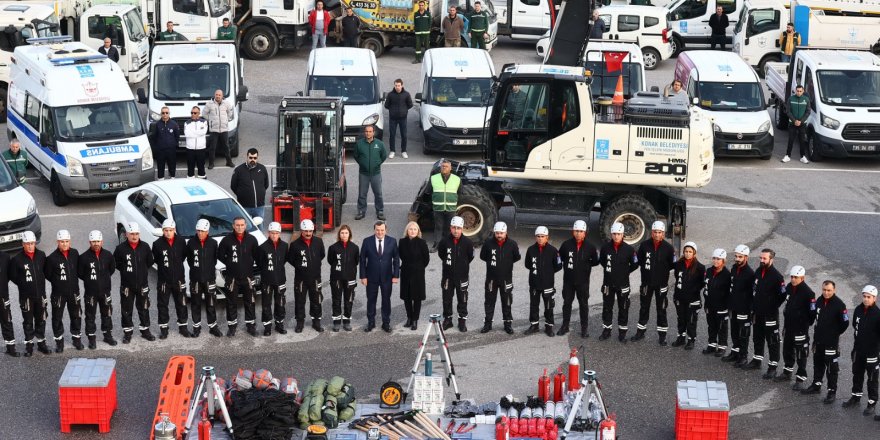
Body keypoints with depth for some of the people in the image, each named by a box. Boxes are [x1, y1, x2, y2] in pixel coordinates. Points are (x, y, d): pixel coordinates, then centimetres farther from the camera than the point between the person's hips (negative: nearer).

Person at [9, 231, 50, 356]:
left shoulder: (41, 255, 0)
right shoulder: (17, 259, -11)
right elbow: (12, 276, -2)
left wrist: (41, 284, 7)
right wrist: (24, 284, -4)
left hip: (40, 294, 3)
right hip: (26, 295, -3)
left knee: (41, 320, 12)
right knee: (28, 321, 5)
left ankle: (41, 343, 25)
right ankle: (29, 345, 15)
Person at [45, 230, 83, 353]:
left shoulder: (75, 253, -3)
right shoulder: (52, 258, -15)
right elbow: (47, 274, -4)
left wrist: (73, 281, 9)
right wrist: (58, 283, -1)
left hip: (74, 291, 3)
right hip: (58, 293, -3)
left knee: (76, 316, 13)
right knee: (57, 318, 4)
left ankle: (77, 338, 29)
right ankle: (59, 341, 18)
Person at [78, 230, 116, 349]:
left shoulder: (107, 255, -3)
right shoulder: (84, 257, -12)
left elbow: (112, 268, 14)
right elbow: (79, 273, -3)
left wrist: (105, 279, 9)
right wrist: (90, 280, 0)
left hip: (105, 290, 3)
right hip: (90, 291, -3)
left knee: (107, 314, 14)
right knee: (90, 316, 4)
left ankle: (108, 335, 29)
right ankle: (91, 338, 13)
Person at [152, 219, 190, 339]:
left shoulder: (181, 242, -7)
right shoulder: (157, 244, -13)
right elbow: (156, 259, 0)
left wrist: (176, 265, 6)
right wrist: (164, 266, 1)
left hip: (179, 278, 2)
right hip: (163, 280, -2)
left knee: (181, 304, 11)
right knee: (162, 305, 6)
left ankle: (182, 327, 23)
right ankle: (163, 328, 16)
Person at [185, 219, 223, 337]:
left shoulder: (213, 243, -6)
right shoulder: (191, 243, -7)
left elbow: (215, 259, 5)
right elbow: (189, 259, 5)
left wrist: (209, 269, 2)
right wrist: (195, 268, 2)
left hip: (209, 278, 0)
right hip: (195, 278, 0)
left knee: (210, 304, 6)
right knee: (195, 304, 9)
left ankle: (213, 327, 15)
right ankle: (196, 327, 20)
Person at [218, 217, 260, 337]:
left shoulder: (252, 239, -2)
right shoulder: (227, 240, -7)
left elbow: (257, 254, 9)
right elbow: (220, 255, 3)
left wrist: (249, 263, 2)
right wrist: (230, 263, -1)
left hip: (248, 276, 1)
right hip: (232, 276, -1)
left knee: (250, 302, 8)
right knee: (231, 303, 5)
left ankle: (251, 325, 19)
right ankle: (232, 326, 15)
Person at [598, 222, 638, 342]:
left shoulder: (628, 249, -10)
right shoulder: (605, 247, -5)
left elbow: (635, 264, 2)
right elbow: (601, 260, 14)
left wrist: (625, 272, 1)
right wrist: (609, 270, 8)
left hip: (623, 284, -2)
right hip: (608, 283, 2)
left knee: (623, 309, 6)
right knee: (607, 307, 10)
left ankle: (622, 332, 16)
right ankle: (606, 330, 23)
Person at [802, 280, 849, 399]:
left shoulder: (839, 304, -17)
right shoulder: (819, 301, 3)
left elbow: (845, 323, -13)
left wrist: (835, 333, -4)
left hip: (831, 342, -7)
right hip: (818, 340, 7)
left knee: (831, 368, 1)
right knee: (818, 364, 20)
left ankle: (832, 391, 8)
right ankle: (816, 385, 33)